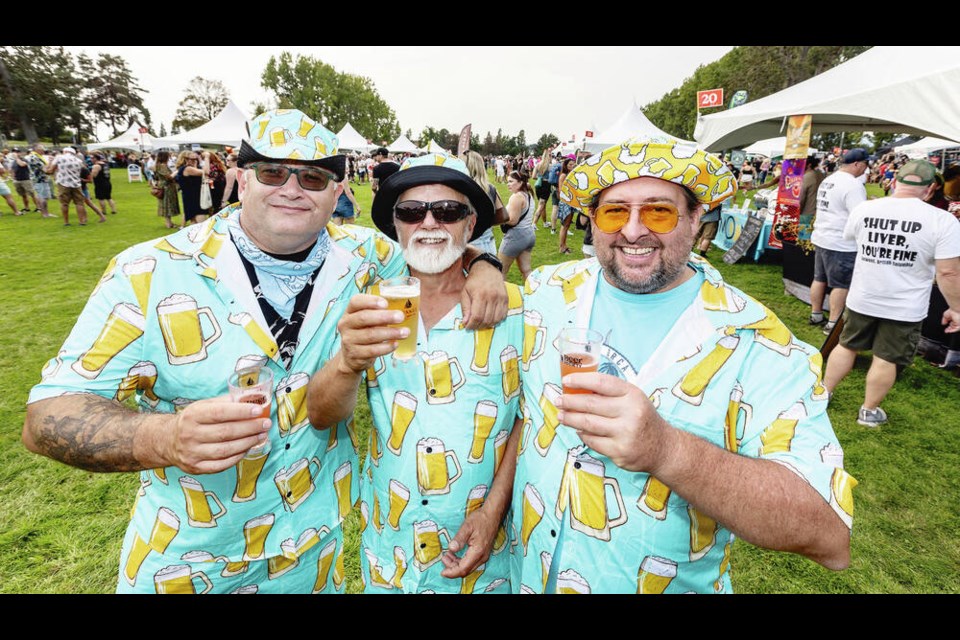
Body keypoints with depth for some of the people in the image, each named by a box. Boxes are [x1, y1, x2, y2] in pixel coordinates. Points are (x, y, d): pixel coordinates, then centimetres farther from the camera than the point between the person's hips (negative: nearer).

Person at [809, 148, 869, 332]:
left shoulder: (828, 180, 12)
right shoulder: (853, 184, -17)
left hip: (821, 237, 9)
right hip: (841, 243, -9)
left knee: (819, 278, 16)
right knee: (841, 284, -1)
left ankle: (815, 315, 25)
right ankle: (833, 324, 2)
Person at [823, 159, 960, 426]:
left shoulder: (864, 209, -6)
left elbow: (849, 237, 16)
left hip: (862, 299, 3)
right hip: (904, 309, -3)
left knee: (847, 346, 18)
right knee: (886, 360, 9)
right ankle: (869, 411, 22)